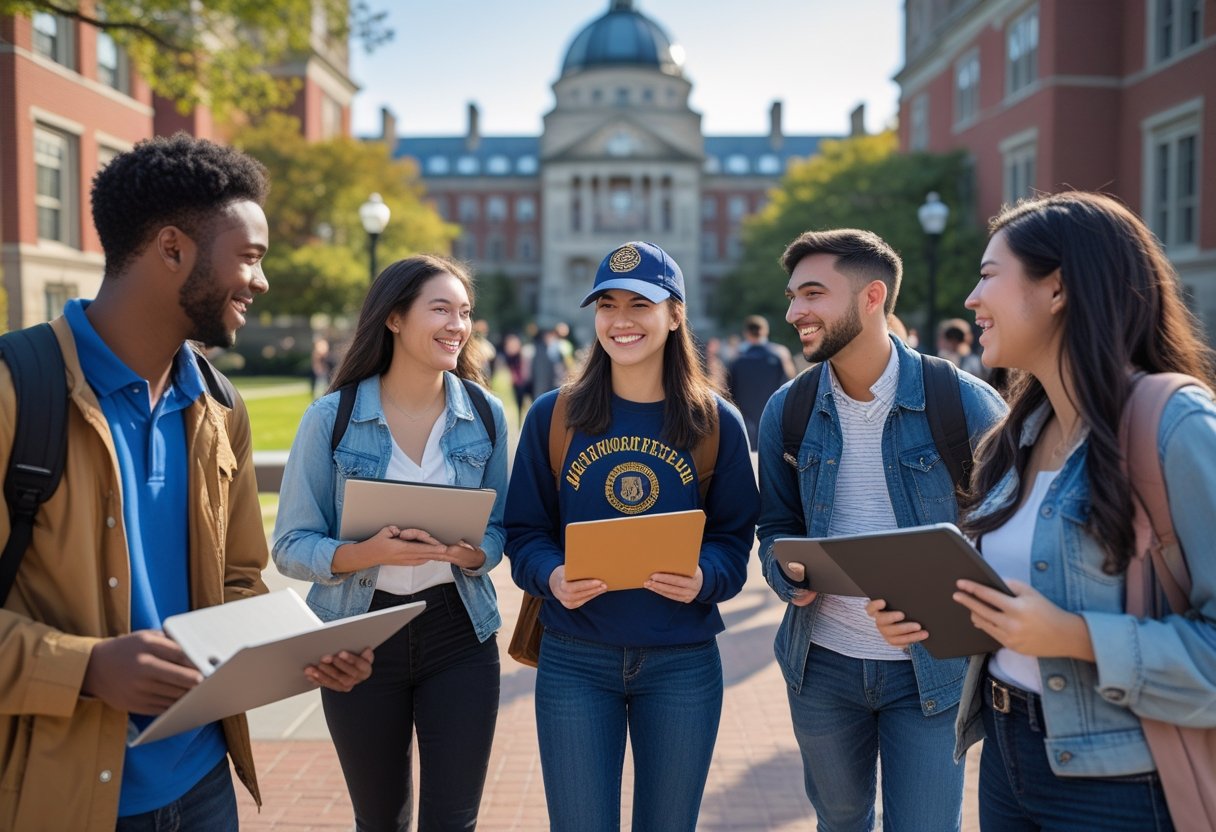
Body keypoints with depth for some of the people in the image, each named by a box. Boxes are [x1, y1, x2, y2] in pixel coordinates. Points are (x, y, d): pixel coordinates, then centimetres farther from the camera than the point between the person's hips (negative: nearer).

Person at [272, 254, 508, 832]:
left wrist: (470, 553, -18)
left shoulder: (484, 414, -1)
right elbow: (291, 546, -7)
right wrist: (364, 554, -26)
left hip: (458, 632, 1)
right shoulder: (331, 418, -9)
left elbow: (497, 530, 5)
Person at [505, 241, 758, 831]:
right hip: (574, 660, 0)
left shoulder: (717, 423, 0)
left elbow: (734, 538, 1)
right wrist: (551, 576, -18)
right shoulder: (552, 416, 0)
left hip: (682, 664, 1)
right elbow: (524, 532, 2)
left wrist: (703, 578, -20)